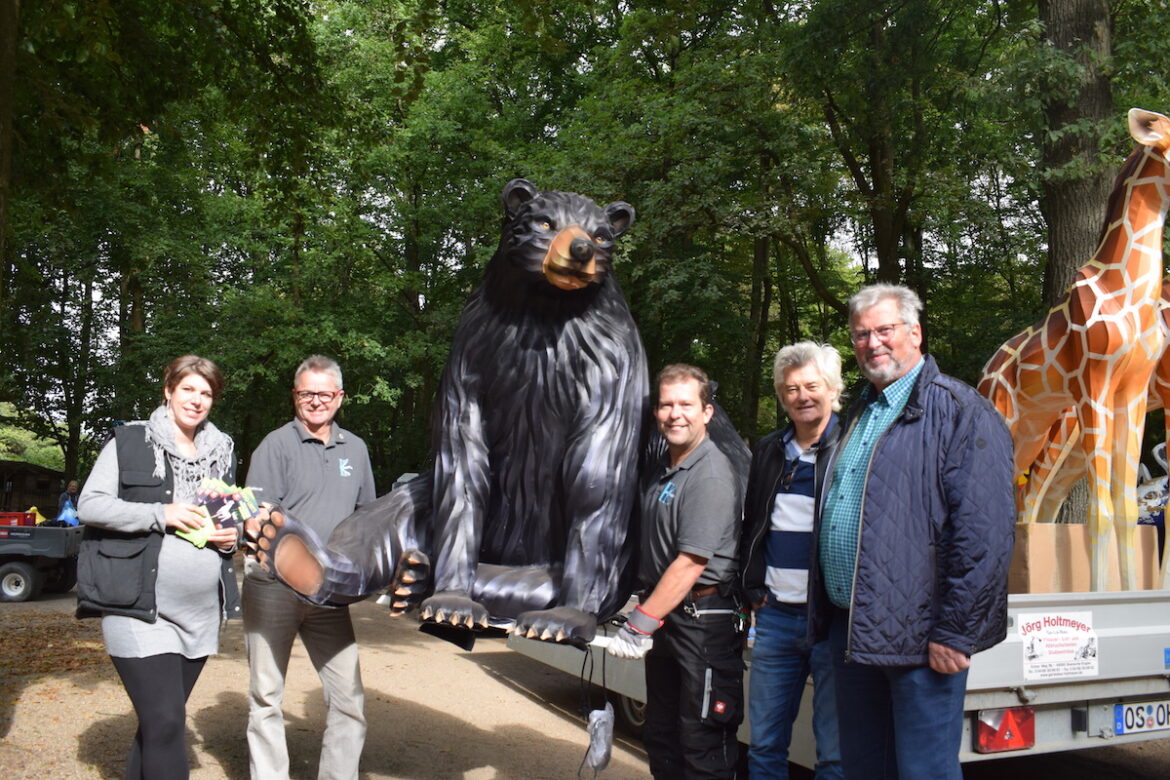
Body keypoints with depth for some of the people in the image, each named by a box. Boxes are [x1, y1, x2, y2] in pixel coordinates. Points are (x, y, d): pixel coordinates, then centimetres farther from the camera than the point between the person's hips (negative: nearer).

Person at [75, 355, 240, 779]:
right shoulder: (129, 441, -2)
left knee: (161, 719, 14)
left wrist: (232, 535, 0)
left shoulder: (222, 450, 14)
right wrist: (161, 514, -18)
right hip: (138, 608, -5)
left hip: (200, 612, 6)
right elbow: (89, 505, -7)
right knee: (165, 722, -11)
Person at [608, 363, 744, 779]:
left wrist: (641, 623, -22)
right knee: (661, 736, 19)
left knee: (703, 745, -1)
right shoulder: (659, 470, 11)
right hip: (665, 616, 9)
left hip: (703, 618, -9)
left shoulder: (711, 475, -18)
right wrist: (644, 617, 14)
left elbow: (692, 562, -22)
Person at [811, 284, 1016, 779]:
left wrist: (954, 632, -18)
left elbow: (985, 534, -17)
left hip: (916, 636, -8)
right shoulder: (858, 414, 16)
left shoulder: (960, 412, -10)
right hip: (849, 628, 8)